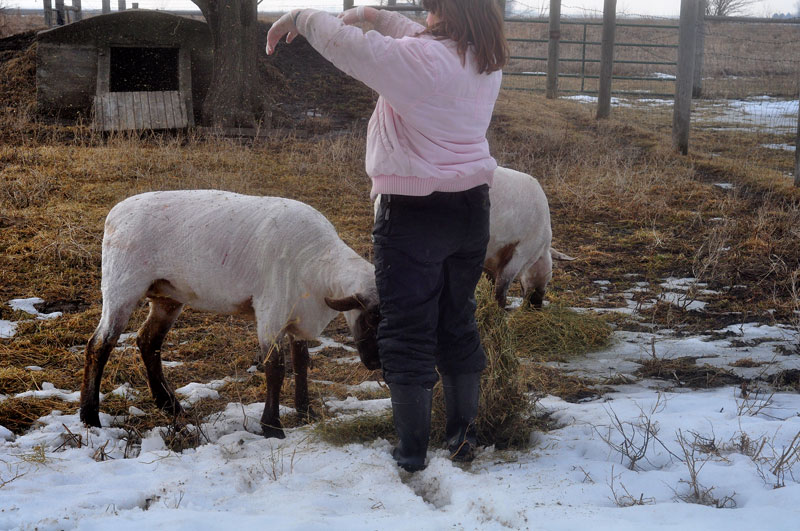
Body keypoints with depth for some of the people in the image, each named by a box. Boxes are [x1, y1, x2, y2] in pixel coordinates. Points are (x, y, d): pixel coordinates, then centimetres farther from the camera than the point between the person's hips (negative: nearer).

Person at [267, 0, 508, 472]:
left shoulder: (421, 60, -21)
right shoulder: (487, 62, 2)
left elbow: (343, 43, -15)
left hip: (415, 214, -7)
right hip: (472, 208, 7)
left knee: (407, 332, 3)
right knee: (459, 323, 18)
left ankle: (412, 451, 9)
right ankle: (464, 437, 26)